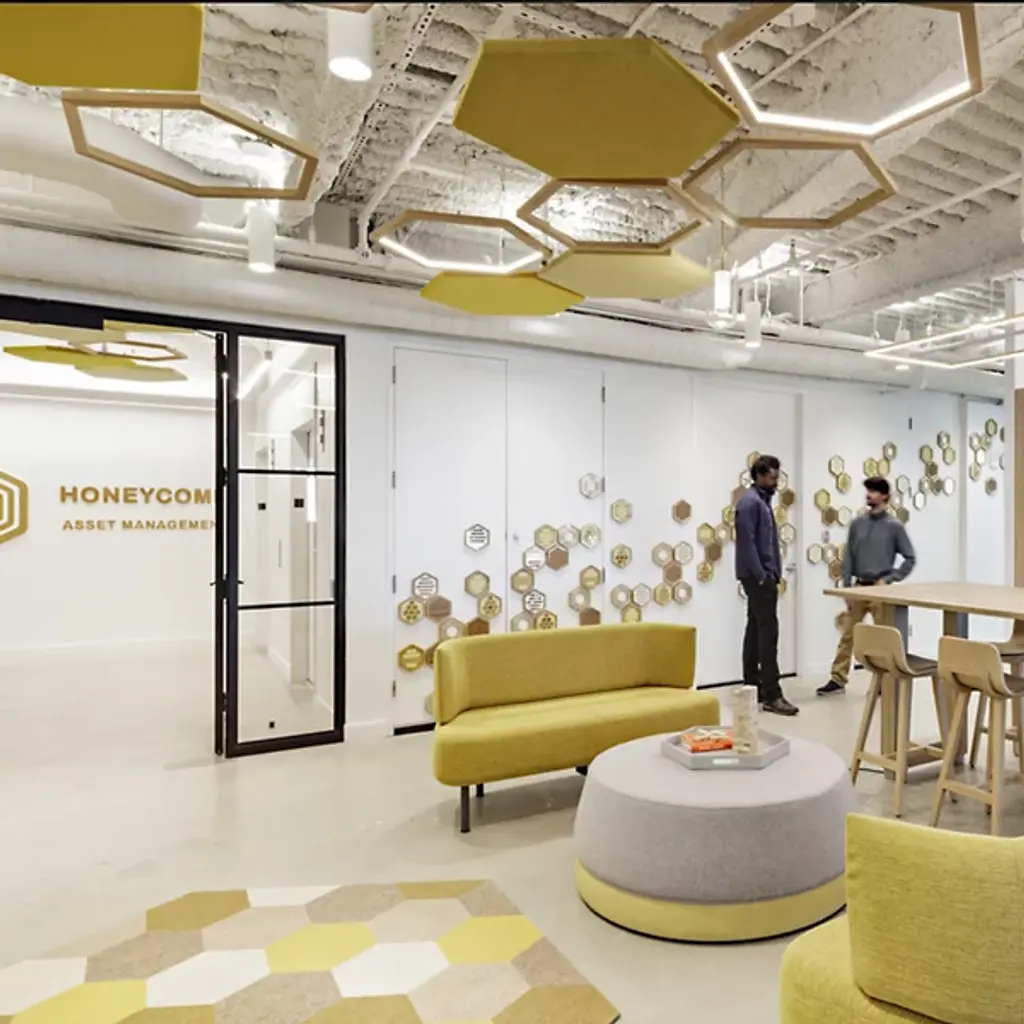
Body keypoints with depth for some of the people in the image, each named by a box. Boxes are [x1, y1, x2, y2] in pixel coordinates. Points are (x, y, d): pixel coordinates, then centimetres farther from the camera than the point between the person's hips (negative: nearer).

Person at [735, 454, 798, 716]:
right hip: (757, 576, -10)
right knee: (768, 631, -11)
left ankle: (752, 686, 18)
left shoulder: (763, 501, 17)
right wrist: (762, 576, -20)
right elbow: (747, 543, -19)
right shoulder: (750, 502, -13)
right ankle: (771, 695, -9)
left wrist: (772, 573, 15)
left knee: (756, 629, 12)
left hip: (764, 575, 10)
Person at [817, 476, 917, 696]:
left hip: (881, 589, -3)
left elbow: (910, 559, -1)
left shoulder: (894, 526, -4)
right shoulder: (857, 524, 5)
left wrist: (889, 579, -9)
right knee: (847, 634, 6)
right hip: (858, 587, 3)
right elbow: (848, 558, 6)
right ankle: (838, 679, 12)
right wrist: (847, 587, 0)